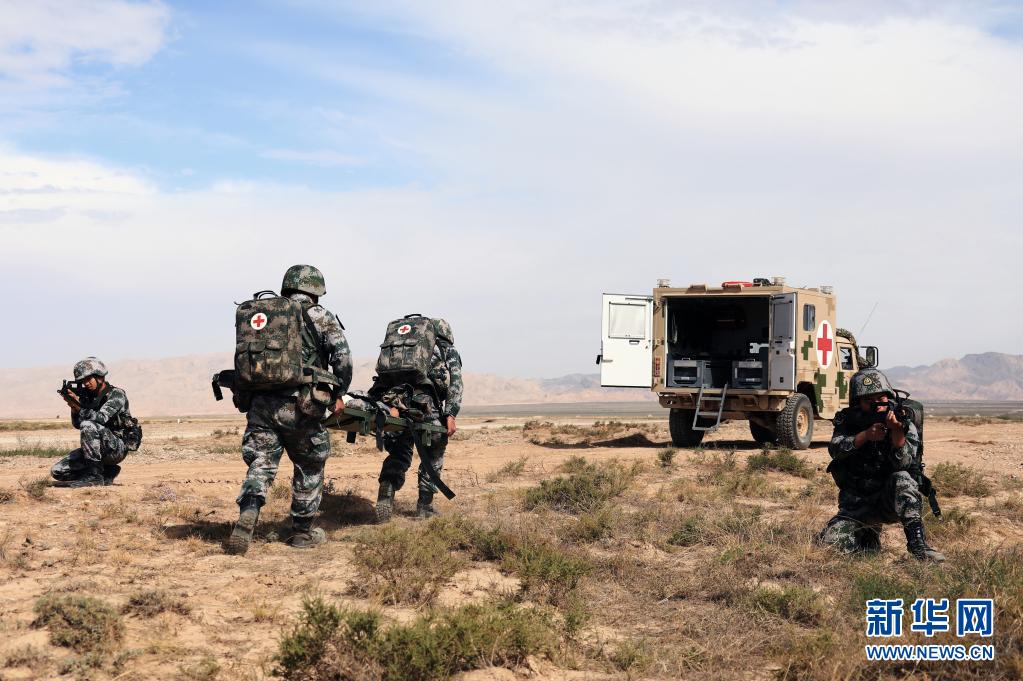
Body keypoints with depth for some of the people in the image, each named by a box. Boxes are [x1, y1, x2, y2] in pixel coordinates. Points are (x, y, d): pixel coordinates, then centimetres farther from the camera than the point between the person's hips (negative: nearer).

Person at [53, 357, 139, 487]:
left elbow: (101, 418, -26)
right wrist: (73, 407, -9)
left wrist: (78, 406, -26)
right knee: (57, 471, -4)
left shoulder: (116, 394, -11)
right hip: (98, 449, 8)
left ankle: (94, 476, -26)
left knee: (88, 426, -33)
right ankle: (105, 474, 6)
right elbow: (77, 424, 8)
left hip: (117, 448, -8)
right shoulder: (88, 396, 9)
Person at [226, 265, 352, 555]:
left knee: (260, 465, 5)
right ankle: (302, 531, 23)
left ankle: (247, 519, -19)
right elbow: (343, 359, -4)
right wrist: (337, 395, 8)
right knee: (309, 466, 14)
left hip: (260, 403, 3)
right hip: (298, 407, -3)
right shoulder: (320, 317, 4)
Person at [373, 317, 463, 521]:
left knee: (398, 455, 18)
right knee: (432, 457, 14)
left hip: (392, 402, 4)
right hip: (424, 403, -4)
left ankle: (385, 497, 1)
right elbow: (455, 383, 4)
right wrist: (451, 414, -3)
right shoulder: (448, 351, 19)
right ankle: (425, 506, 17)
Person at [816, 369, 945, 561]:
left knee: (902, 479, -34)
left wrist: (896, 430, -39)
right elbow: (835, 449, -19)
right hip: (856, 505, 2)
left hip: (892, 500, -2)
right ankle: (869, 538, 17)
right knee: (829, 544, -16)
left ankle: (917, 544, -31)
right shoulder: (848, 421, 0)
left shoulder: (905, 425, -6)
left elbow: (902, 463, -23)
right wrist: (866, 435, -33)